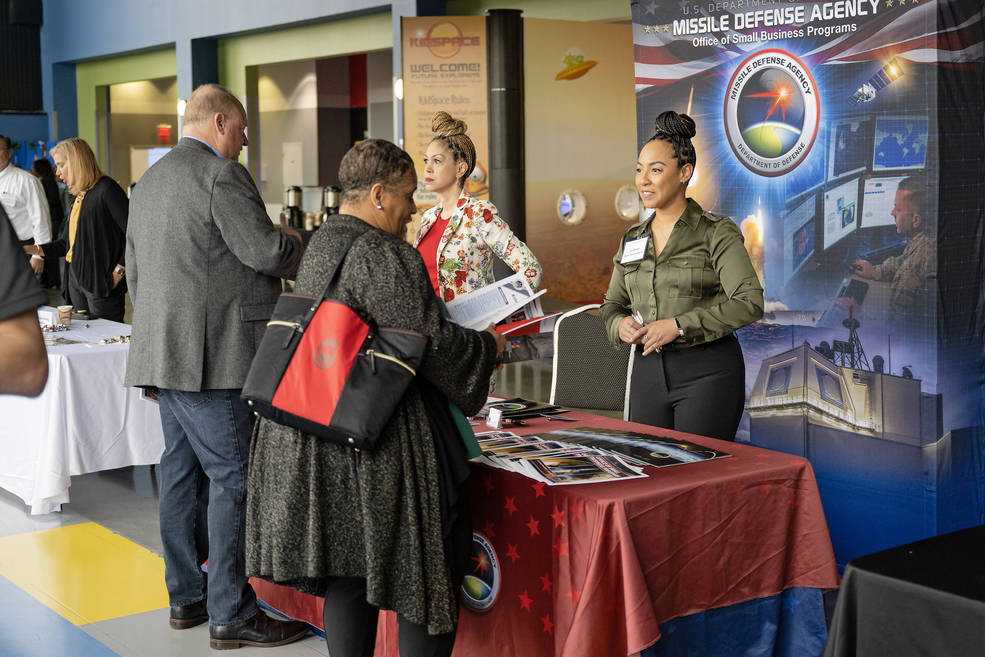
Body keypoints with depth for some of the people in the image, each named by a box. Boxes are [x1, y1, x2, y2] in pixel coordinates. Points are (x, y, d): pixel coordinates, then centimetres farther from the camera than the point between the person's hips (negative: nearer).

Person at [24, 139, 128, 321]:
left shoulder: (106, 189, -10)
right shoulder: (79, 196, 17)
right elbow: (66, 244, 21)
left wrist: (118, 271, -18)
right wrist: (29, 250, 12)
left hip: (101, 282, -9)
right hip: (76, 279, 9)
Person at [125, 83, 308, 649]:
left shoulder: (150, 181, 20)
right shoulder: (221, 173, -11)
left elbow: (135, 272, 24)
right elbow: (267, 251, -18)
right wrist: (299, 245, 3)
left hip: (164, 349, 10)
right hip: (213, 354, -10)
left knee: (183, 472, 14)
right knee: (233, 477, -5)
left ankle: (186, 597, 22)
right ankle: (231, 614, -1)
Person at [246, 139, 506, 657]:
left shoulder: (320, 246, 13)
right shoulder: (385, 257, -17)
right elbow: (430, 345, -21)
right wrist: (488, 344, -2)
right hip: (376, 445, -9)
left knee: (348, 578, 14)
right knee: (419, 573, 4)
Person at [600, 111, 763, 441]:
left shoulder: (715, 232, -6)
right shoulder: (632, 239, 11)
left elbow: (749, 303, -15)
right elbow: (612, 304, 19)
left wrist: (678, 325, -20)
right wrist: (621, 325, -5)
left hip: (707, 371, -5)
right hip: (647, 371, 5)